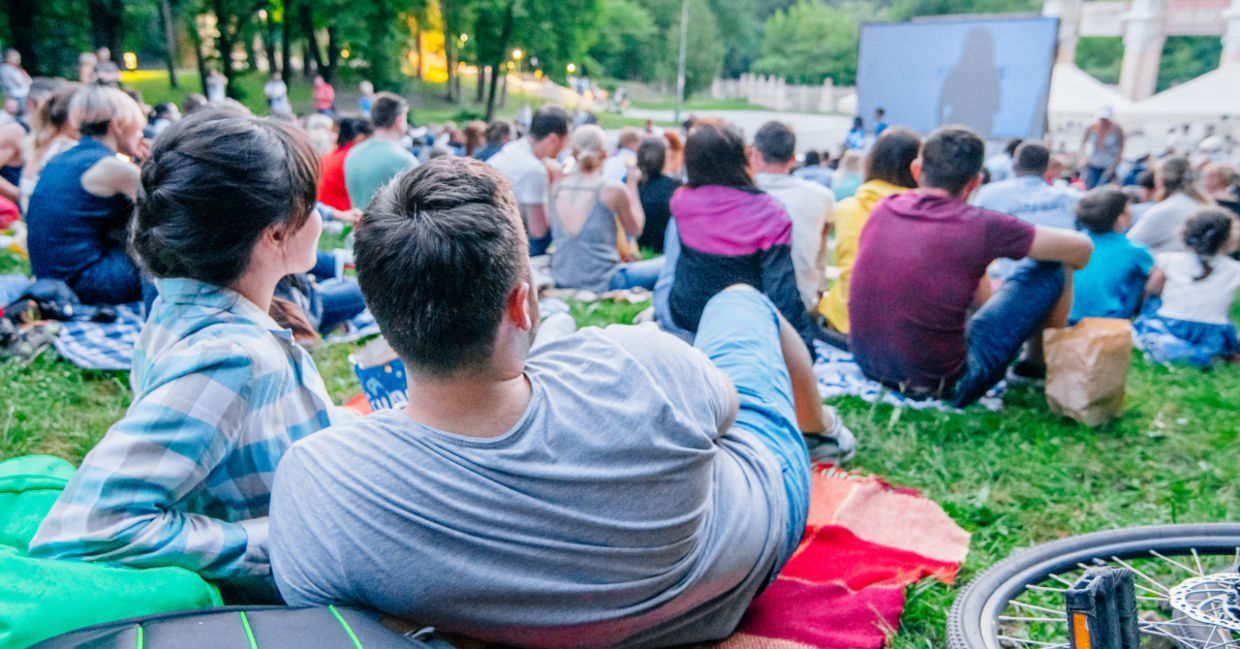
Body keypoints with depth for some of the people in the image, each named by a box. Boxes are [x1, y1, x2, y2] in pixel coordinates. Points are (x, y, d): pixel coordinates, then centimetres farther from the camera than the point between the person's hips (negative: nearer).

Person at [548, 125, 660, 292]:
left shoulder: (556, 188, 0)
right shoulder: (614, 190, -13)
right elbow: (634, 229, 3)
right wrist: (632, 184, 13)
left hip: (562, 282, 7)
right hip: (602, 283, -7)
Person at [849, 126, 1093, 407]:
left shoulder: (884, 209, -1)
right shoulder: (978, 226, -16)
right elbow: (1082, 248, -2)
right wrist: (1069, 265, 22)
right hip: (942, 385, -5)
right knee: (1050, 268, 6)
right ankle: (1040, 362, 32)